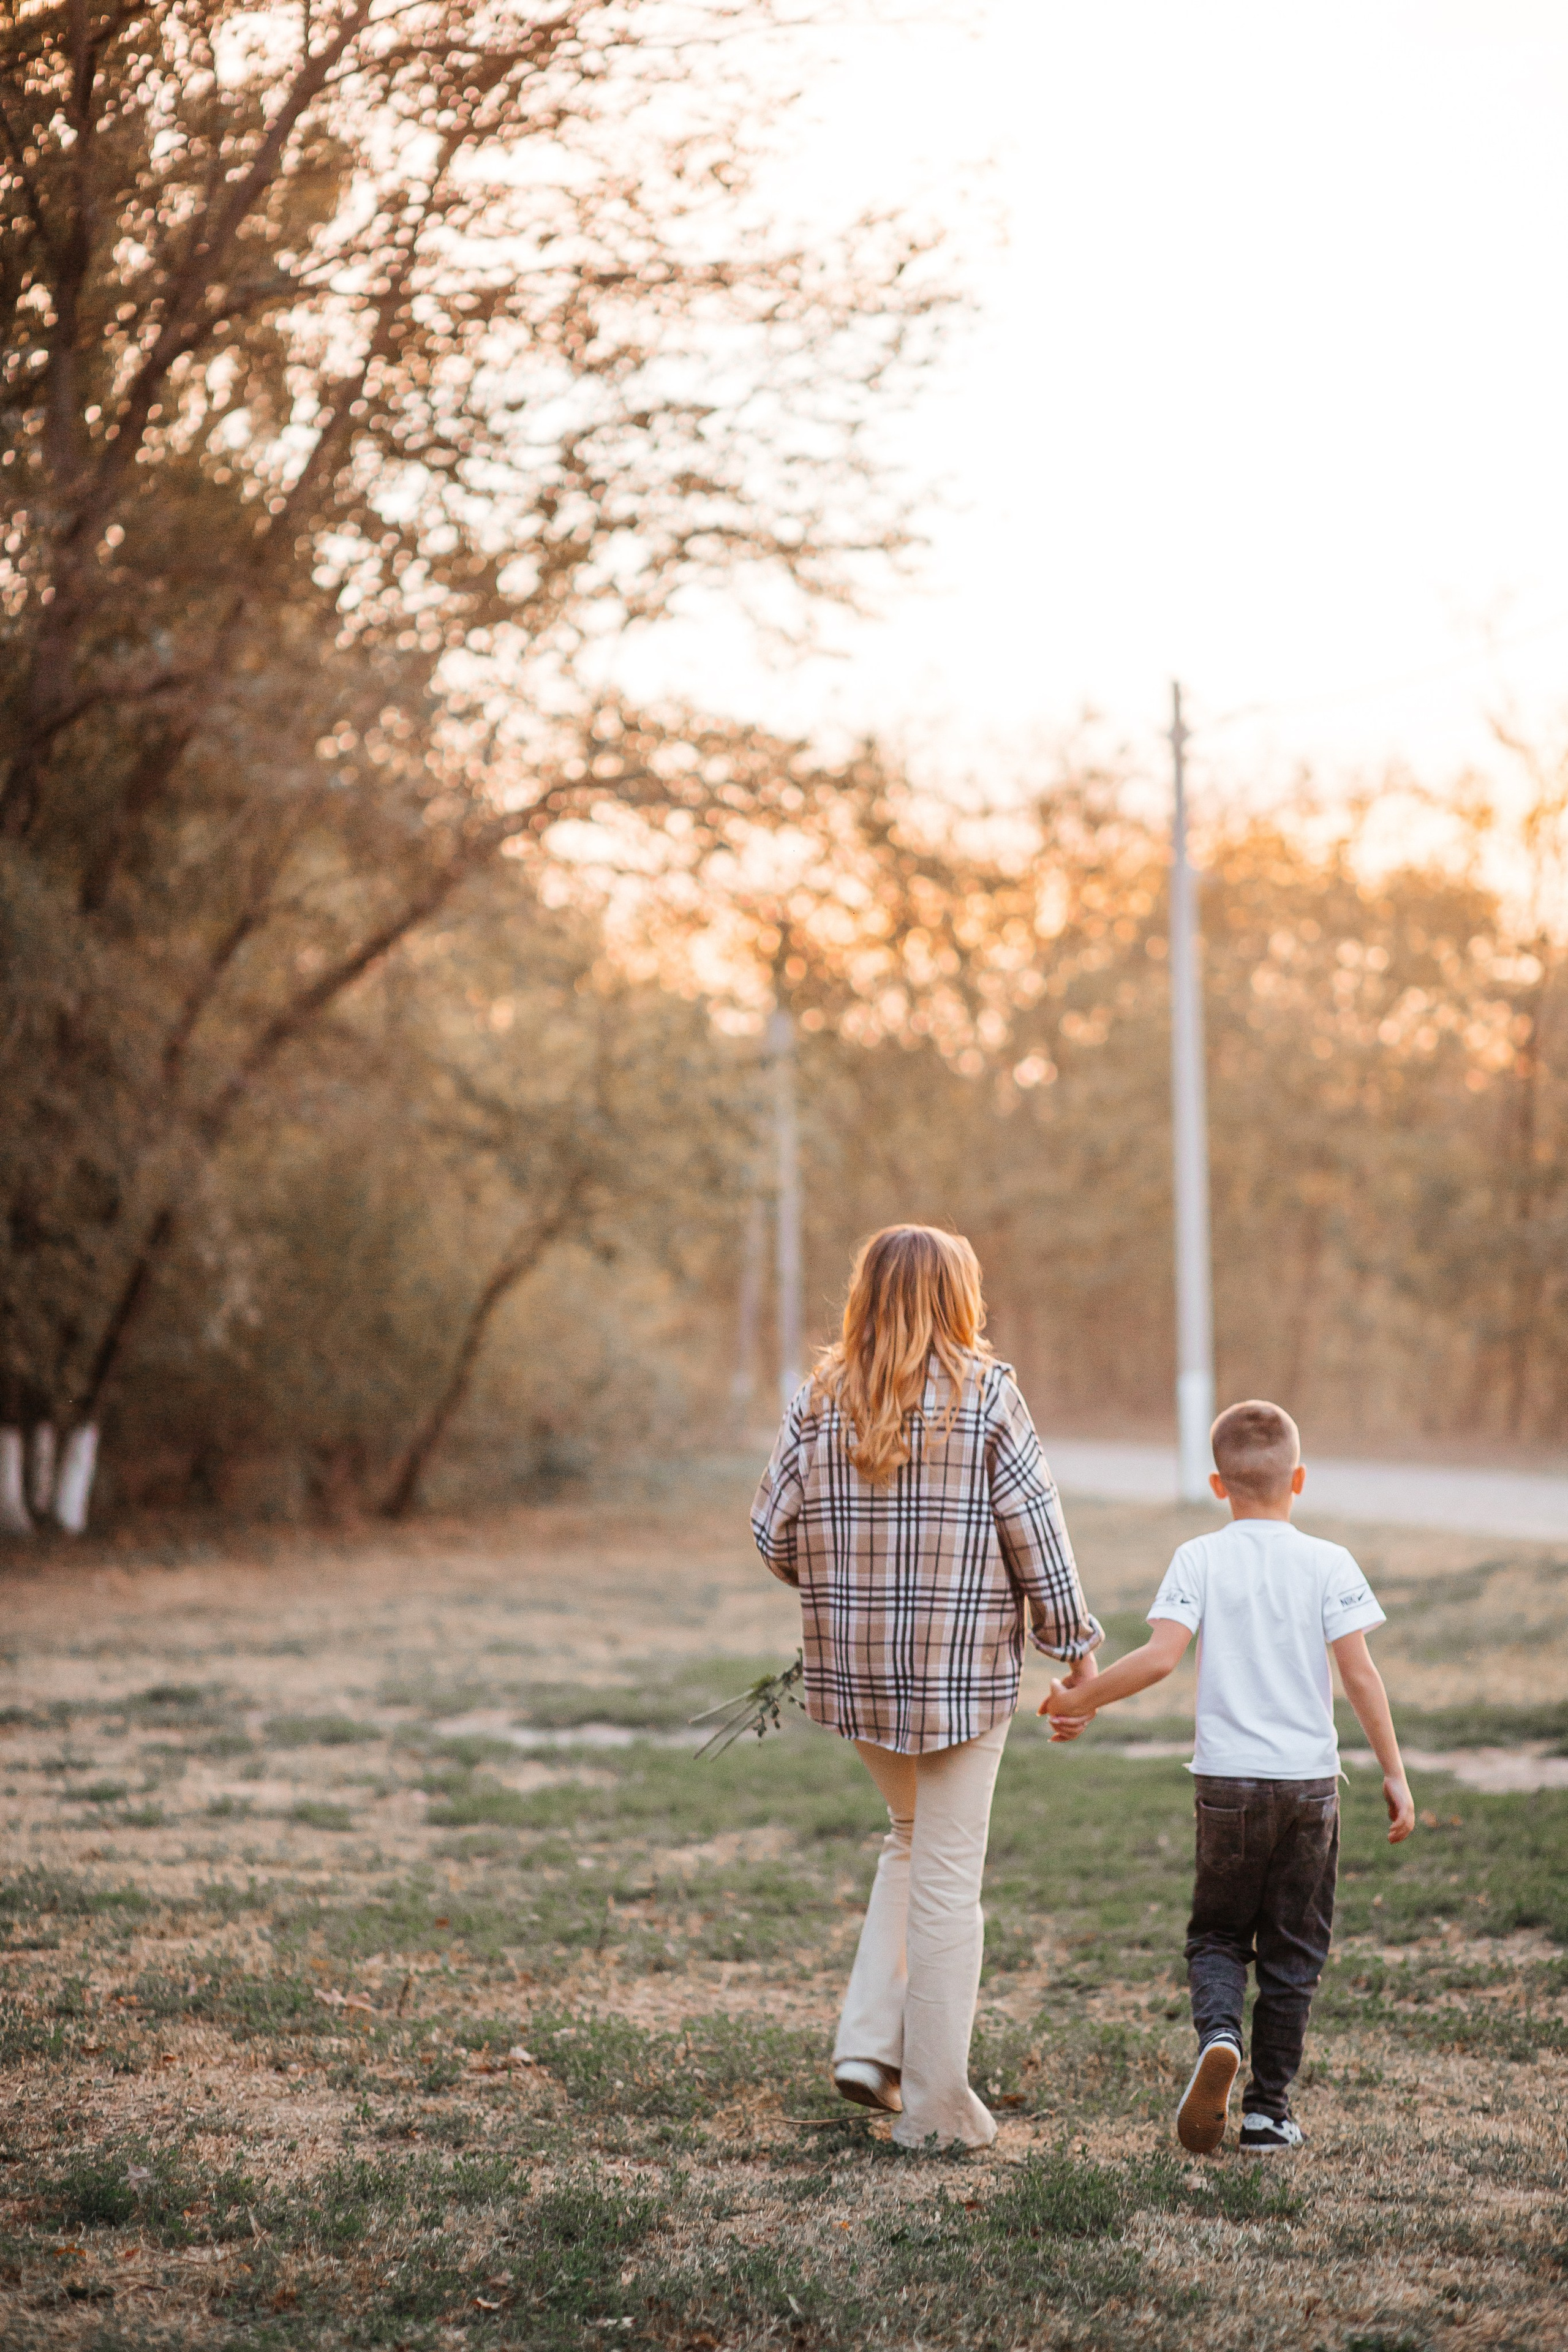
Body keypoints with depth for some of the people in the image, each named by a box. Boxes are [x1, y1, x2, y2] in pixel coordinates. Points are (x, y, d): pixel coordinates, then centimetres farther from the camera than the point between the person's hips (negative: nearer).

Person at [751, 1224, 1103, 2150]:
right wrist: (1074, 1637, 2)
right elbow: (1033, 1528, -8)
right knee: (948, 1873, 3)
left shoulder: (822, 1399, 1)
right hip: (966, 1660, -4)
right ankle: (937, 2104, 8)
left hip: (855, 1661, 4)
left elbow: (775, 1531, 0)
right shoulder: (988, 1394, -8)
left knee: (912, 1837, 25)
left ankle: (870, 2041, 14)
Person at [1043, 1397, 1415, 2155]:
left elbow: (1160, 1657, -13)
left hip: (1227, 1780, 0)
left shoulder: (1199, 1560, -3)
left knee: (1217, 1932, 14)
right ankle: (1268, 2109, 11)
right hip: (1310, 1779, 0)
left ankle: (1219, 2036, -15)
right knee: (1292, 1947, 10)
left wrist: (1079, 1700, 0)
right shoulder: (1328, 1565, -2)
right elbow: (1360, 1674, -6)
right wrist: (1394, 1775, 0)